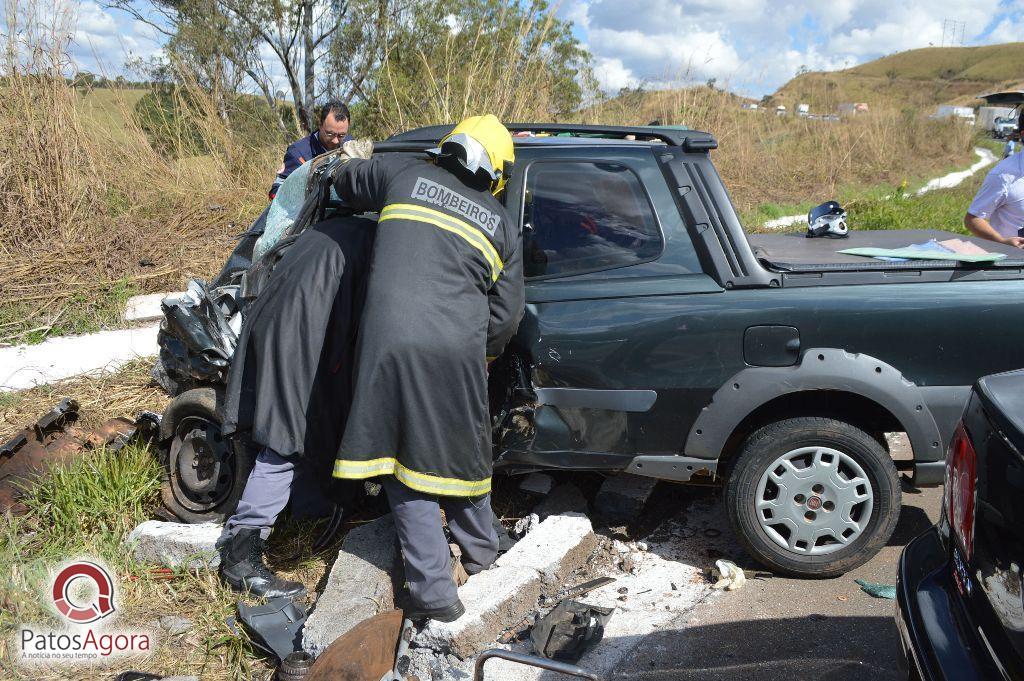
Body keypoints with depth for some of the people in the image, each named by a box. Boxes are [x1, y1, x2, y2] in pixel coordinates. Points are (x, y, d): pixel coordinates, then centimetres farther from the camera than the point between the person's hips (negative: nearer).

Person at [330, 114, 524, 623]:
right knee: (459, 452, 21)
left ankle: (434, 590, 8)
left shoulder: (404, 174, 13)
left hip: (390, 343, -1)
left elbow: (345, 182, 30)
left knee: (404, 461, 8)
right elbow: (507, 313, 13)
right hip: (458, 352, 2)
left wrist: (381, 210, 48)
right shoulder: (502, 226, 15)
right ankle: (480, 551, 42)